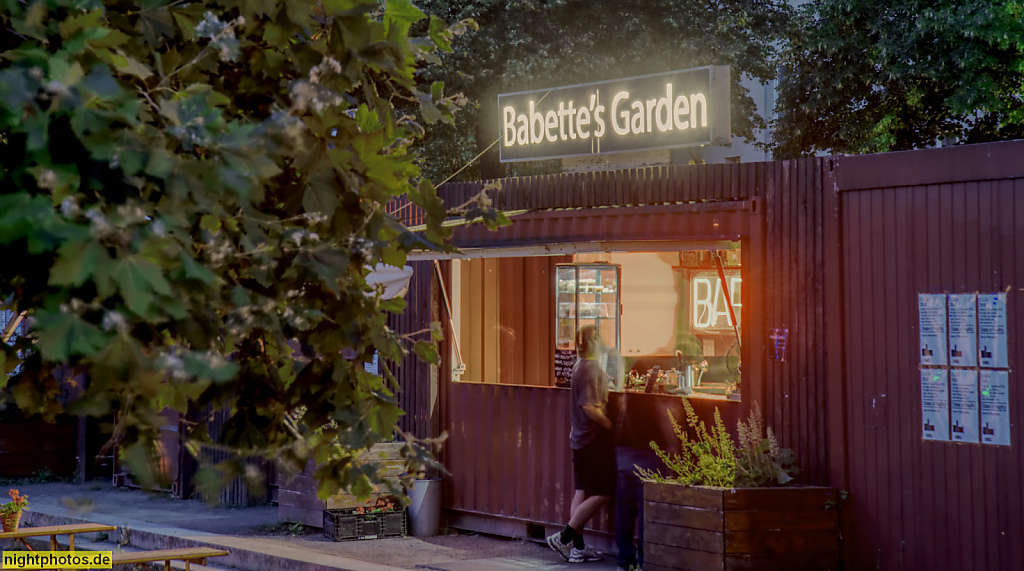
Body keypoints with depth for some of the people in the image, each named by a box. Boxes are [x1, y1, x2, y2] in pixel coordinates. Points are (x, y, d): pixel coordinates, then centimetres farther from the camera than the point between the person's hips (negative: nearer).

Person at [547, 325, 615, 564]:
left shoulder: (579, 366, 12)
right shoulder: (591, 369, -17)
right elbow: (589, 407, -24)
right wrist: (610, 425, -15)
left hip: (580, 438, 10)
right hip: (594, 440, -10)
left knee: (582, 492, 11)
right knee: (602, 493, -4)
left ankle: (578, 547, 13)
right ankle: (563, 538, -6)